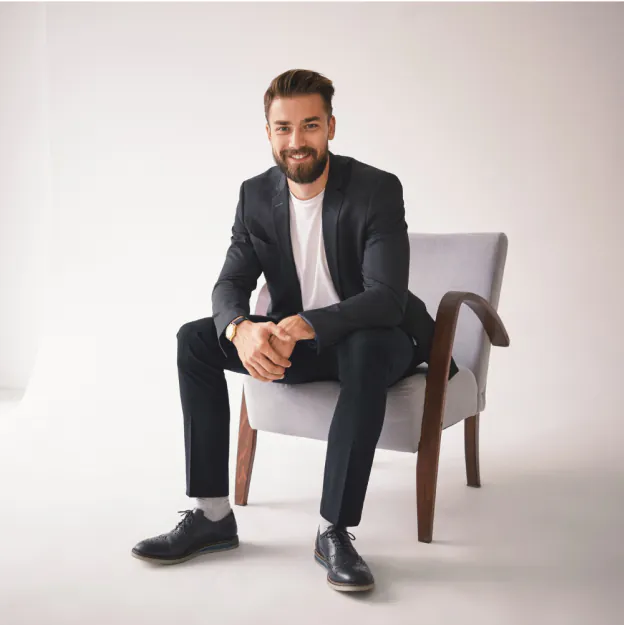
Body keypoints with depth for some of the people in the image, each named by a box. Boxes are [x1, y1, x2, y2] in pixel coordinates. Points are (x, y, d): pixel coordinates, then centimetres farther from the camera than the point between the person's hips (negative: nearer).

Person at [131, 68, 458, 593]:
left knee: (367, 349, -39)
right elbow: (229, 284, -5)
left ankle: (336, 530, -28)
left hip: (372, 338, -5)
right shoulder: (256, 195, -2)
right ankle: (212, 515, -10)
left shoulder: (377, 189, -18)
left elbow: (387, 298, -27)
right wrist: (241, 329, -31)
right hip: (294, 340, 5)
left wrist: (303, 325, -42)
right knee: (194, 340, -13)